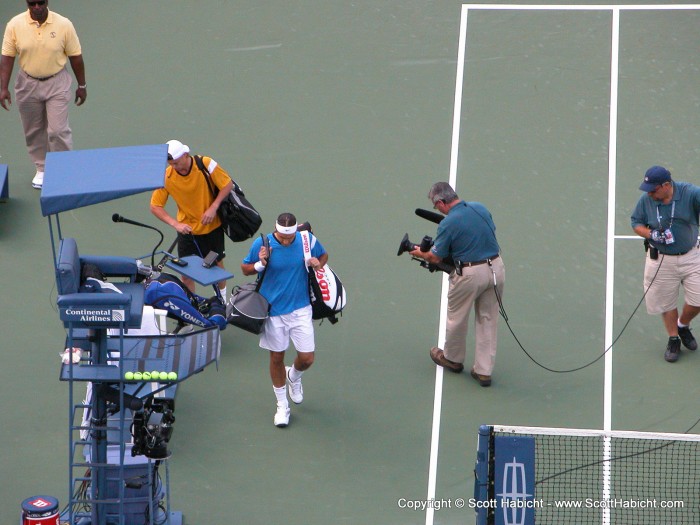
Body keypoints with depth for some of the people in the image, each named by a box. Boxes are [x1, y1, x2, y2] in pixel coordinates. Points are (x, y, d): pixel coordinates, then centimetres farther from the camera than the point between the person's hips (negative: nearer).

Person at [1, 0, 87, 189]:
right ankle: (42, 169, 28)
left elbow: (75, 56, -3)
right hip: (28, 84, 2)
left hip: (57, 84, -2)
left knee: (58, 130, -6)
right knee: (33, 130, 11)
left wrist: (82, 86, 3)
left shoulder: (64, 25, -12)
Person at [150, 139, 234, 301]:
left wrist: (213, 207, -23)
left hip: (212, 226, 0)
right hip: (186, 228, 0)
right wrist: (175, 224, -28)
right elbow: (155, 206, -14)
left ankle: (223, 299, 39)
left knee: (217, 263, 16)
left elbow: (228, 184, -11)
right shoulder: (166, 176, -20)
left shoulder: (206, 164, -22)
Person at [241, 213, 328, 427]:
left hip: (301, 309, 1)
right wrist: (260, 264, -22)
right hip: (273, 310, -1)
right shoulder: (261, 244, -14)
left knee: (307, 358, 1)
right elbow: (245, 269, -1)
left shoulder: (308, 240, -10)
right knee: (276, 357, 10)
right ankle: (282, 406, 28)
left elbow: (323, 255, 11)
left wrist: (318, 264, -12)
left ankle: (293, 376, 40)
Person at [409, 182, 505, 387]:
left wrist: (419, 253, 14)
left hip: (470, 274, -6)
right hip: (496, 267, 6)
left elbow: (436, 258, -6)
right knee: (488, 320, 14)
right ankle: (484, 370, 17)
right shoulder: (481, 208, 1)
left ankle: (453, 358, 39)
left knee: (457, 318, 18)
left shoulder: (448, 224, -16)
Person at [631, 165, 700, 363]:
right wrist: (651, 234, -18)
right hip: (661, 260, 1)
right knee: (666, 302, 10)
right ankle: (673, 339, 31)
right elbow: (636, 223, 1)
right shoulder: (645, 200, -11)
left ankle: (683, 325, 33)